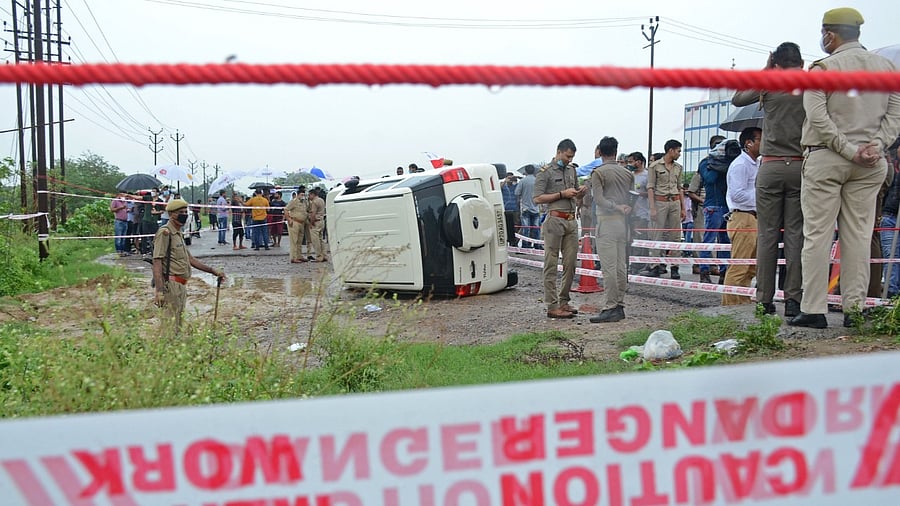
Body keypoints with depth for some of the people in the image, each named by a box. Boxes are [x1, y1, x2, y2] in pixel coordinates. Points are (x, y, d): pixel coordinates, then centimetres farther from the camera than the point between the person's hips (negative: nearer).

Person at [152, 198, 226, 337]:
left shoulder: (179, 234, 18)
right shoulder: (165, 233, -11)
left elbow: (190, 259, 25)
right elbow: (157, 262, -18)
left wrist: (213, 271, 22)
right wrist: (160, 290, -26)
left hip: (181, 286, 10)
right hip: (170, 285, -10)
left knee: (177, 326, 13)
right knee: (169, 327, -9)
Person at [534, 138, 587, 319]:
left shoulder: (571, 169, 19)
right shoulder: (545, 172, -2)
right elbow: (537, 198, -10)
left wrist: (580, 192, 5)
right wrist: (562, 194, -12)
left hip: (571, 221, 7)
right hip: (555, 220, -7)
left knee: (570, 263, 7)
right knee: (551, 265, -4)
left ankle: (563, 302, 17)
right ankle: (552, 306, -4)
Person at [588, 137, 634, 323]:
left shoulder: (598, 172, -6)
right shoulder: (627, 173, 12)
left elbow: (598, 199, -14)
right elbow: (632, 199, 12)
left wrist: (617, 207, -11)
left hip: (607, 222, -7)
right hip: (624, 223, 7)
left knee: (609, 267, -7)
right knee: (621, 266, 9)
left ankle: (611, 308, -7)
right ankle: (620, 306, 13)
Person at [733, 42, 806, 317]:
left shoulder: (768, 85, 1)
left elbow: (737, 99, 18)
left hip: (771, 167, 0)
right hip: (801, 167, 1)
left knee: (767, 235, 2)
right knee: (795, 234, 3)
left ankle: (764, 299, 3)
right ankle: (792, 298, 1)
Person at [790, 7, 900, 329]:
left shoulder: (823, 68, -3)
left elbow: (818, 117, -13)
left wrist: (848, 150, -10)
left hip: (825, 159, -4)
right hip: (870, 164, 5)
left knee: (817, 235, -2)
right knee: (859, 236, 6)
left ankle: (813, 310, -4)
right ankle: (855, 309, 7)